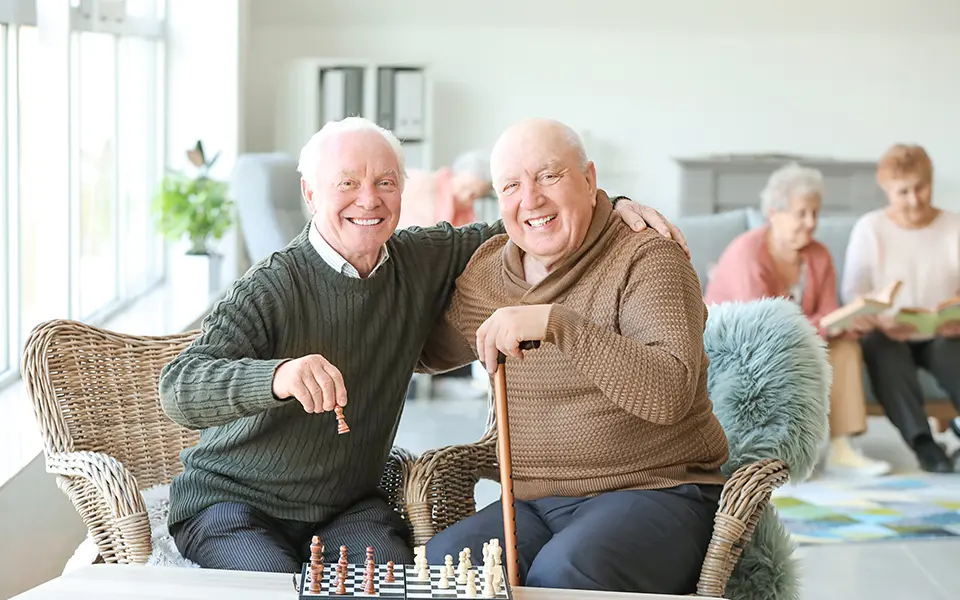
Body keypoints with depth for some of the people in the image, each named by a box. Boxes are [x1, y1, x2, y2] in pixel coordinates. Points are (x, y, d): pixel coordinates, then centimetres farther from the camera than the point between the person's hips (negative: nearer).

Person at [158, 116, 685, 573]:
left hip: (346, 505, 4)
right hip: (231, 503, -4)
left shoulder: (424, 260, 0)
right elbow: (179, 389, -29)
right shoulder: (272, 288, -18)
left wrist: (609, 207, -5)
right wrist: (277, 376, -49)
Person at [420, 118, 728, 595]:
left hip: (655, 491, -5)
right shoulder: (483, 273, 11)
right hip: (534, 505, 5)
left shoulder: (647, 260, -8)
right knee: (442, 558, -24)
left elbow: (671, 392, -24)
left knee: (562, 572, -34)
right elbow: (431, 350, 31)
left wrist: (556, 322, -30)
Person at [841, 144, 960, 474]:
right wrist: (882, 321, -26)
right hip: (889, 334, -1)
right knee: (883, 351, -36)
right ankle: (921, 442, -40)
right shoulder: (869, 228, -1)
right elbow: (853, 291, -6)